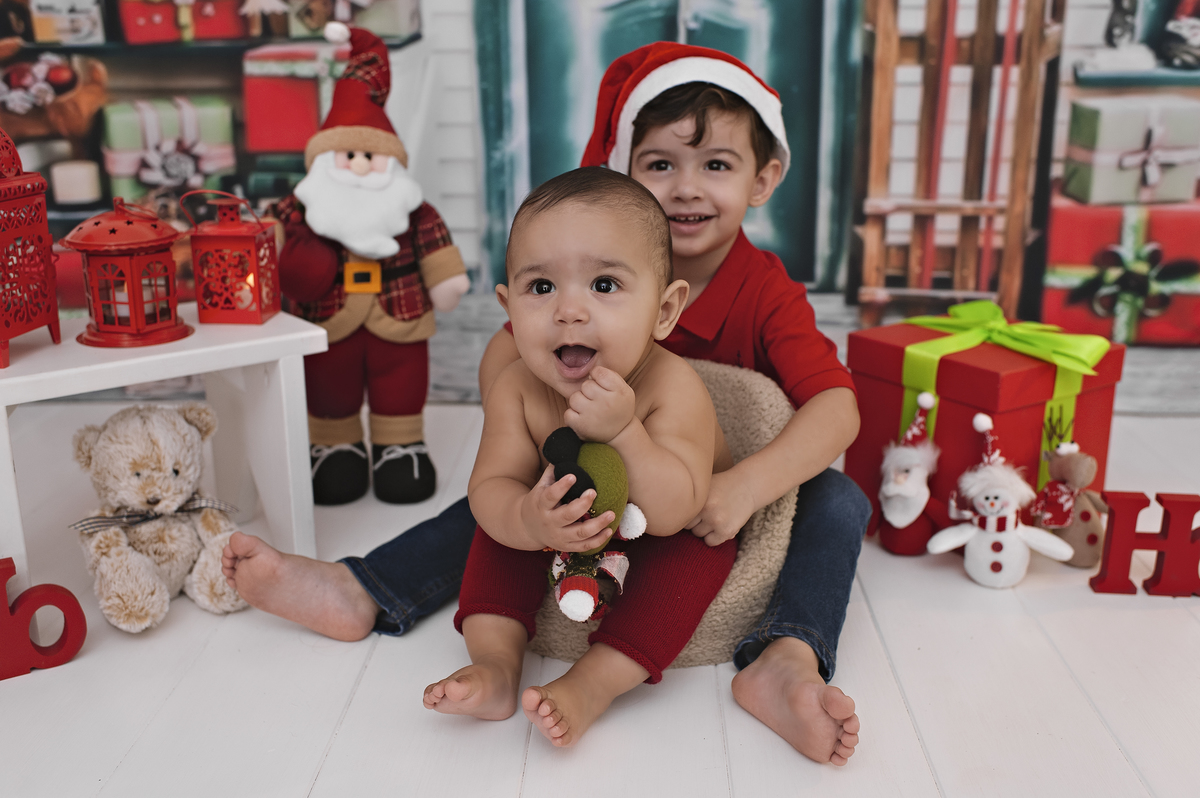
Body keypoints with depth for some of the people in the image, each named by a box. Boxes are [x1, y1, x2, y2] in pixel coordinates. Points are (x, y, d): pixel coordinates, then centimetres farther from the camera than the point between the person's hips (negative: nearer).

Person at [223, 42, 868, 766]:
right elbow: (506, 350, -10)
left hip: (729, 491, -2)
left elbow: (837, 406, -32)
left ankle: (786, 659, -44)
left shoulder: (768, 293, -19)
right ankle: (364, 592, -7)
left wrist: (748, 486, -49)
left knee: (838, 501, -25)